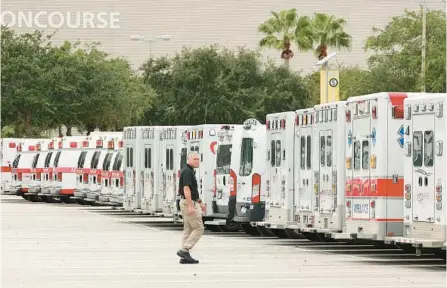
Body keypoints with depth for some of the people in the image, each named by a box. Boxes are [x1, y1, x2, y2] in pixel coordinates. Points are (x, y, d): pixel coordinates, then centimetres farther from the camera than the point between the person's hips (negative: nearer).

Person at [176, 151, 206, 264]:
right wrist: (191, 206, -27)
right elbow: (186, 189, -23)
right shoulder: (187, 171, -15)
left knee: (188, 229, 10)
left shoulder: (190, 171, 18)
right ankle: (184, 250, -12)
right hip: (189, 203, -11)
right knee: (198, 228, -9)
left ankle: (185, 257, 9)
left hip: (187, 203, 11)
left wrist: (200, 202, 26)